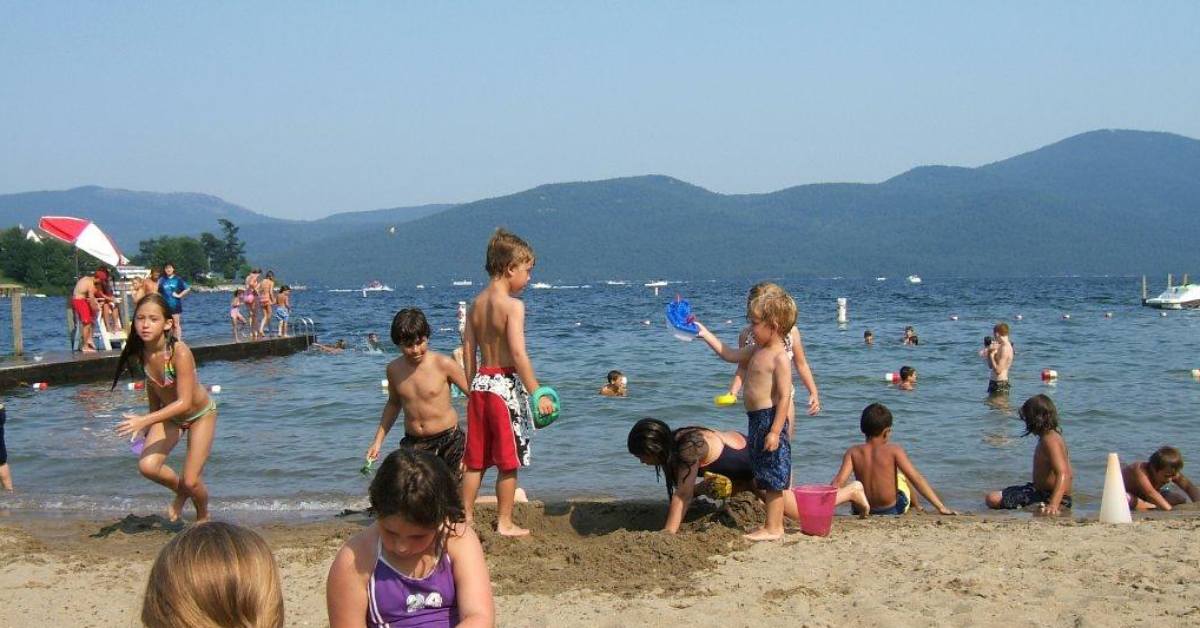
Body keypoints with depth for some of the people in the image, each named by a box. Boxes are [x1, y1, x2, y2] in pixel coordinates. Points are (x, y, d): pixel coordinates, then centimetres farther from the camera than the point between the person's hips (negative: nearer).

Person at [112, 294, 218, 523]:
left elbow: (185, 403, -36)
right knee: (147, 466, -15)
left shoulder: (180, 353, -34)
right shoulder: (140, 352, -16)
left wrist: (145, 420, -42)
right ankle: (181, 493, 18)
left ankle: (203, 517, 26)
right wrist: (151, 419, 11)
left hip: (200, 414, -5)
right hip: (169, 414, 5)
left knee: (191, 480, -8)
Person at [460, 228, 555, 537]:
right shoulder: (513, 305, -15)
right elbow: (518, 354, -22)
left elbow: (468, 351, 10)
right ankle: (504, 523, 12)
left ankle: (465, 517, 22)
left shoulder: (476, 304, 7)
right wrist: (537, 394, -20)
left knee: (475, 460, 15)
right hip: (506, 384, -7)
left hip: (480, 383, 7)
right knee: (508, 462, 5)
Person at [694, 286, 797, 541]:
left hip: (771, 420, -10)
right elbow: (730, 355, 25)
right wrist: (705, 334, 21)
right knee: (764, 479, 15)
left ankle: (773, 528, 2)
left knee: (773, 479, -3)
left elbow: (784, 397, -20)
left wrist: (775, 431, -23)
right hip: (757, 421, 10)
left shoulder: (780, 358, -16)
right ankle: (774, 524, 23)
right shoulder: (757, 351, 13)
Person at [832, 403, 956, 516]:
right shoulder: (894, 450, -16)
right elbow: (916, 479, -19)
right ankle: (917, 508, 49)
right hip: (894, 510, -1)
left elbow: (839, 481, -20)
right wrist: (941, 507, -18)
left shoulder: (853, 452, -10)